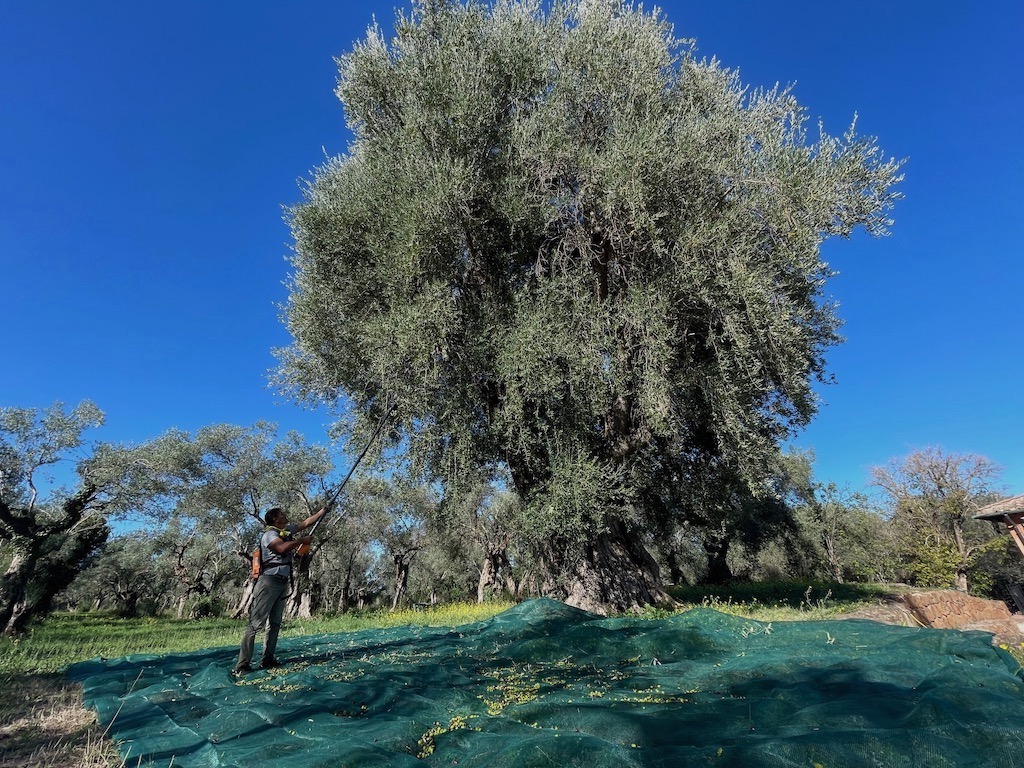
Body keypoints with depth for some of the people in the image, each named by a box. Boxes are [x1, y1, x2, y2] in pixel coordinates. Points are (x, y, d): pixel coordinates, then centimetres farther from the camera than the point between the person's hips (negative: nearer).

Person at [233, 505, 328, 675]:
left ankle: (267, 659, 18)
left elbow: (307, 522, 21)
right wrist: (302, 540, -17)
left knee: (275, 623, 11)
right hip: (269, 581, -9)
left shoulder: (287, 530, 13)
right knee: (256, 623, -8)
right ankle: (242, 665, -5)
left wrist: (324, 510, 19)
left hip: (282, 583, 9)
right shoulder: (270, 534, -11)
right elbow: (283, 548, -29)